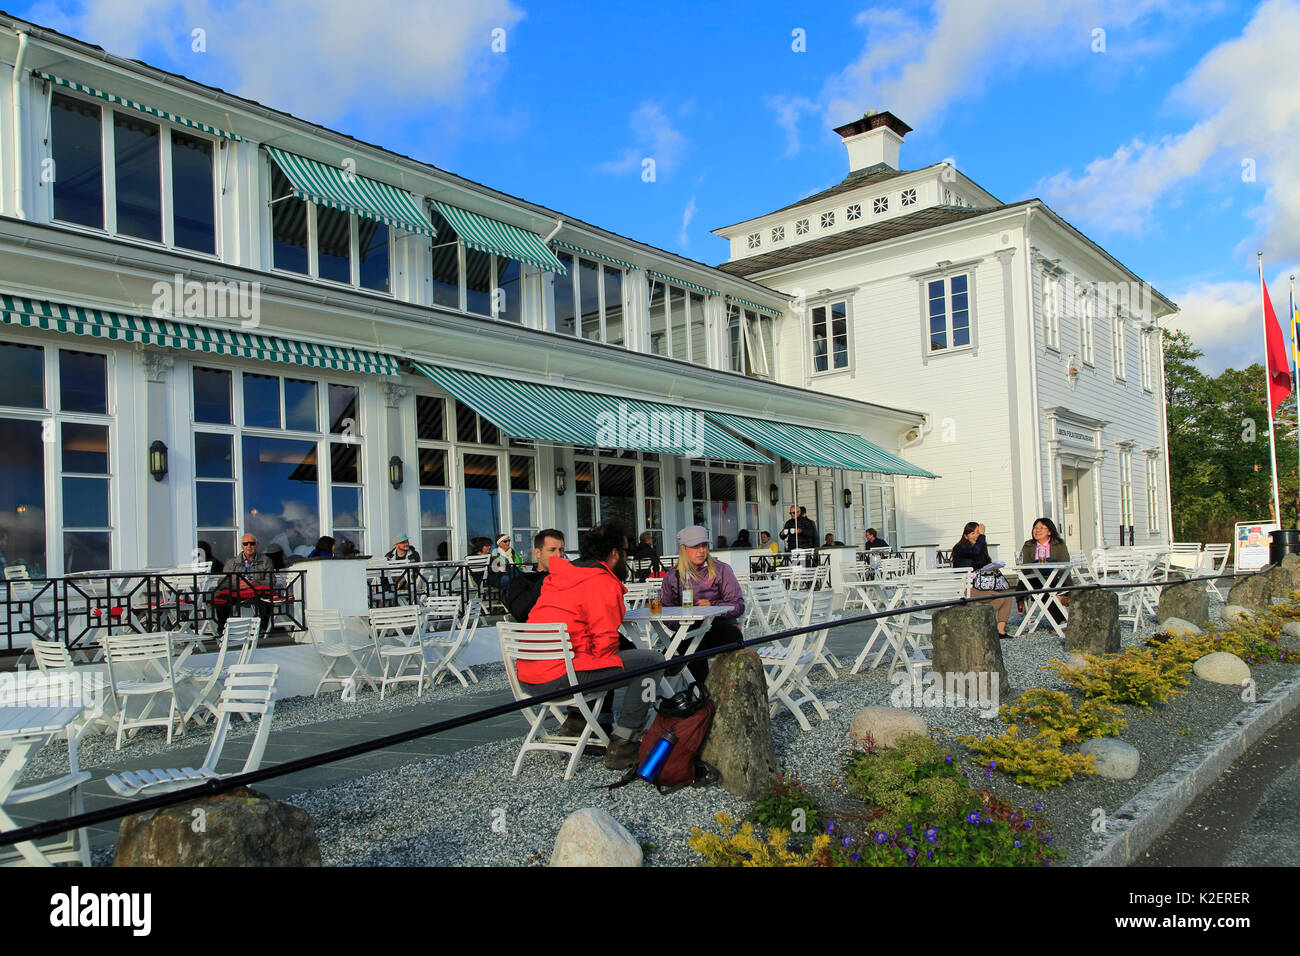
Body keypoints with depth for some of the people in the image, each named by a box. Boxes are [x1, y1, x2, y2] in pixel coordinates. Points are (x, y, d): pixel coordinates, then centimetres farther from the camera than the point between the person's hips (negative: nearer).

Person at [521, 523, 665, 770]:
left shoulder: (558, 576, 17)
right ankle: (622, 744, -2)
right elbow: (605, 641, -14)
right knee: (652, 661, -3)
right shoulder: (602, 583, -9)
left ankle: (577, 720, 22)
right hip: (559, 678, -9)